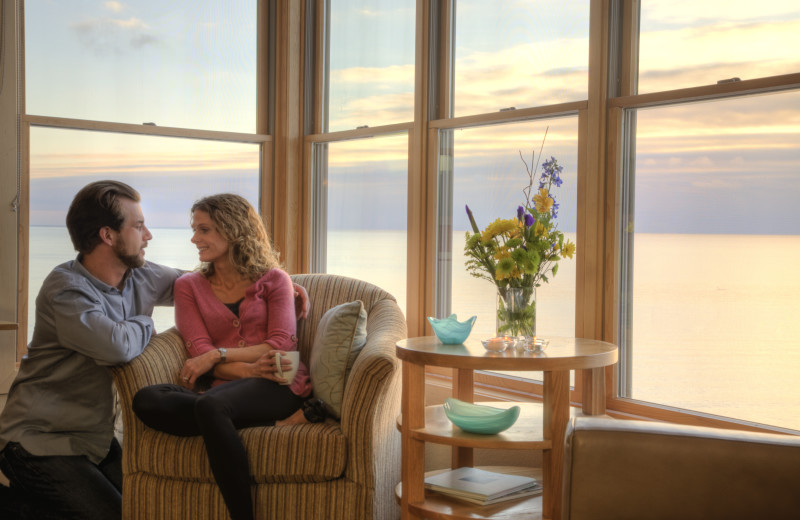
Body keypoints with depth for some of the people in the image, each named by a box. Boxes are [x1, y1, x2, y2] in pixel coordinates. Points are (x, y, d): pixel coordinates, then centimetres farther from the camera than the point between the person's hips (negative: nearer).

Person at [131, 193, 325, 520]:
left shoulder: (273, 280, 13)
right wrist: (250, 370, -13)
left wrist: (218, 354, -10)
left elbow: (283, 345, 1)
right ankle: (279, 423, -27)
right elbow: (199, 351, 5)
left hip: (277, 386, -3)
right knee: (146, 401, -28)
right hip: (223, 388, 3)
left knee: (210, 404, -35)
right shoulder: (189, 286, 18)